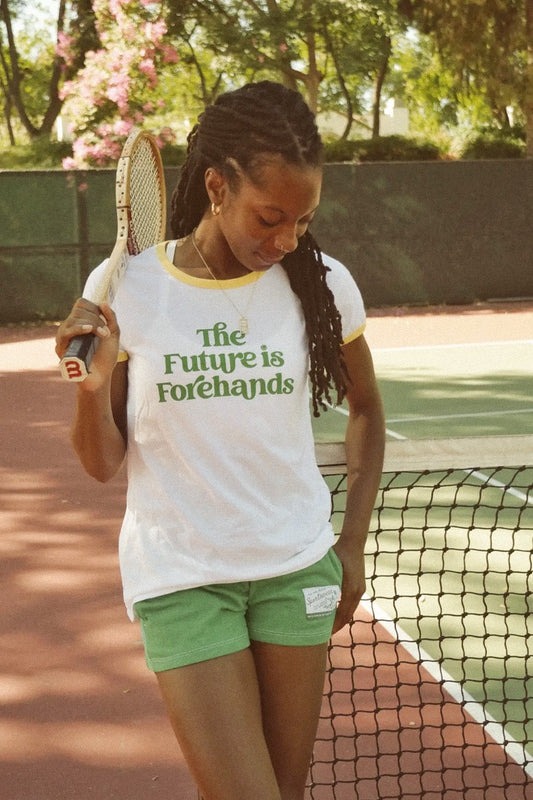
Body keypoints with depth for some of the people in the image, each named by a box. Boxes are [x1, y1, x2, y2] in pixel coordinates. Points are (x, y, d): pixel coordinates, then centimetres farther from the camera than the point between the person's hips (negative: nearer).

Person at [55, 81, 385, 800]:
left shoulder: (322, 284, -4)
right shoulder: (124, 291, -9)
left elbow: (365, 410, 14)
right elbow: (103, 464, -2)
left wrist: (353, 544, 9)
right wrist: (93, 383, -21)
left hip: (297, 565, 2)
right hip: (179, 575, -2)